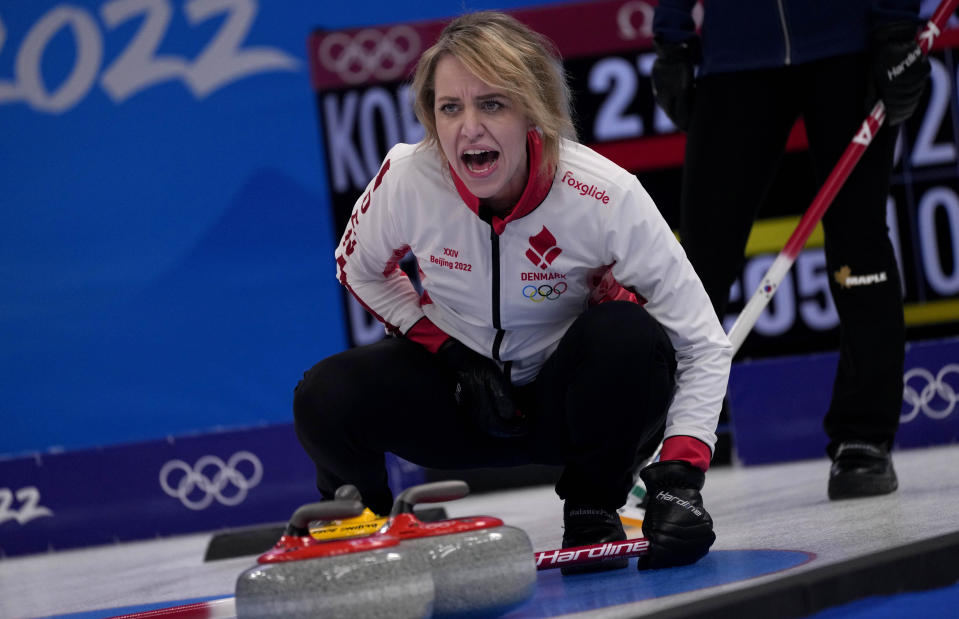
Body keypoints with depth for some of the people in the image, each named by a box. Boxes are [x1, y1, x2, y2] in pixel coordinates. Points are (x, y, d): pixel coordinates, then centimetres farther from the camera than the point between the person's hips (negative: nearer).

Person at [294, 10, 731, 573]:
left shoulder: (605, 196, -27)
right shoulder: (408, 179, -20)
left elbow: (703, 345, -22)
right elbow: (361, 269, 4)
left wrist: (679, 480, -35)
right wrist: (454, 354, -9)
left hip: (565, 398, -1)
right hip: (460, 396, 1)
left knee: (629, 338, -34)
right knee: (326, 397, -27)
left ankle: (593, 515, -7)